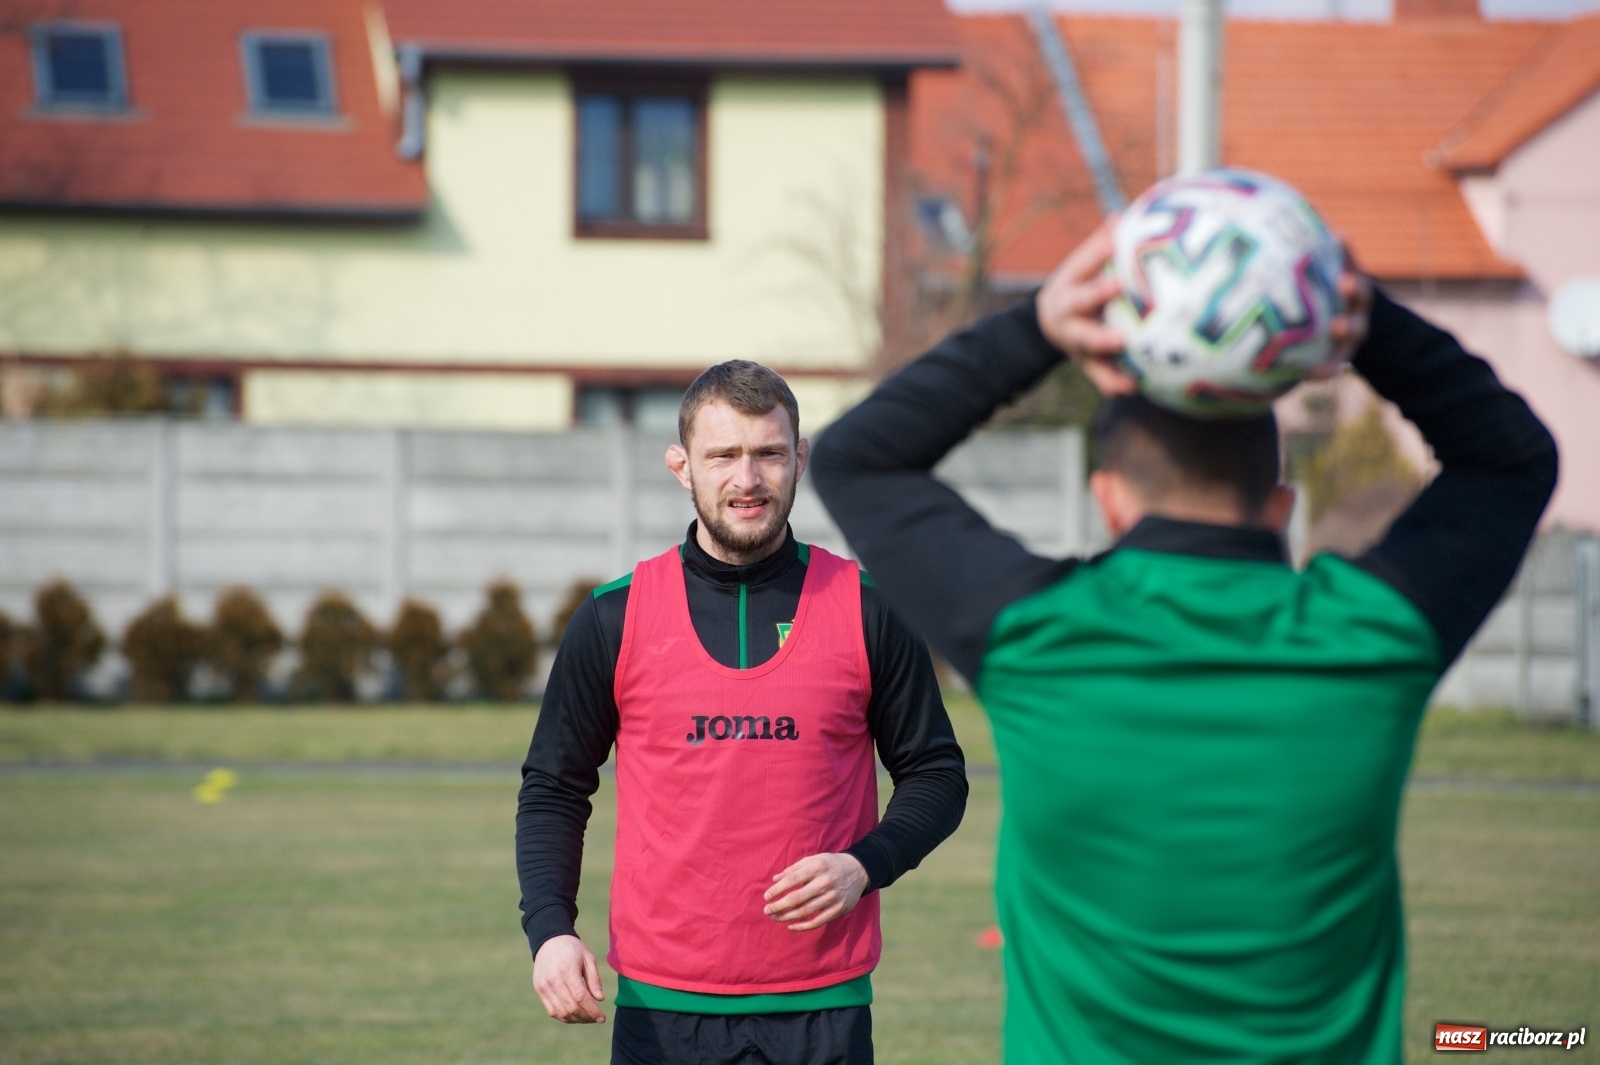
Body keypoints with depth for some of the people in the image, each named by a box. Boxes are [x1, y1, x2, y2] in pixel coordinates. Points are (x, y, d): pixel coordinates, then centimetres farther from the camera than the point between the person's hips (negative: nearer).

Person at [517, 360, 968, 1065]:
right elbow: (554, 789, 8)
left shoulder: (867, 611, 3)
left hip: (823, 1007, 0)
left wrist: (865, 866, -9)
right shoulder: (613, 619, 3)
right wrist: (550, 928, -7)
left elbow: (935, 773, 9)